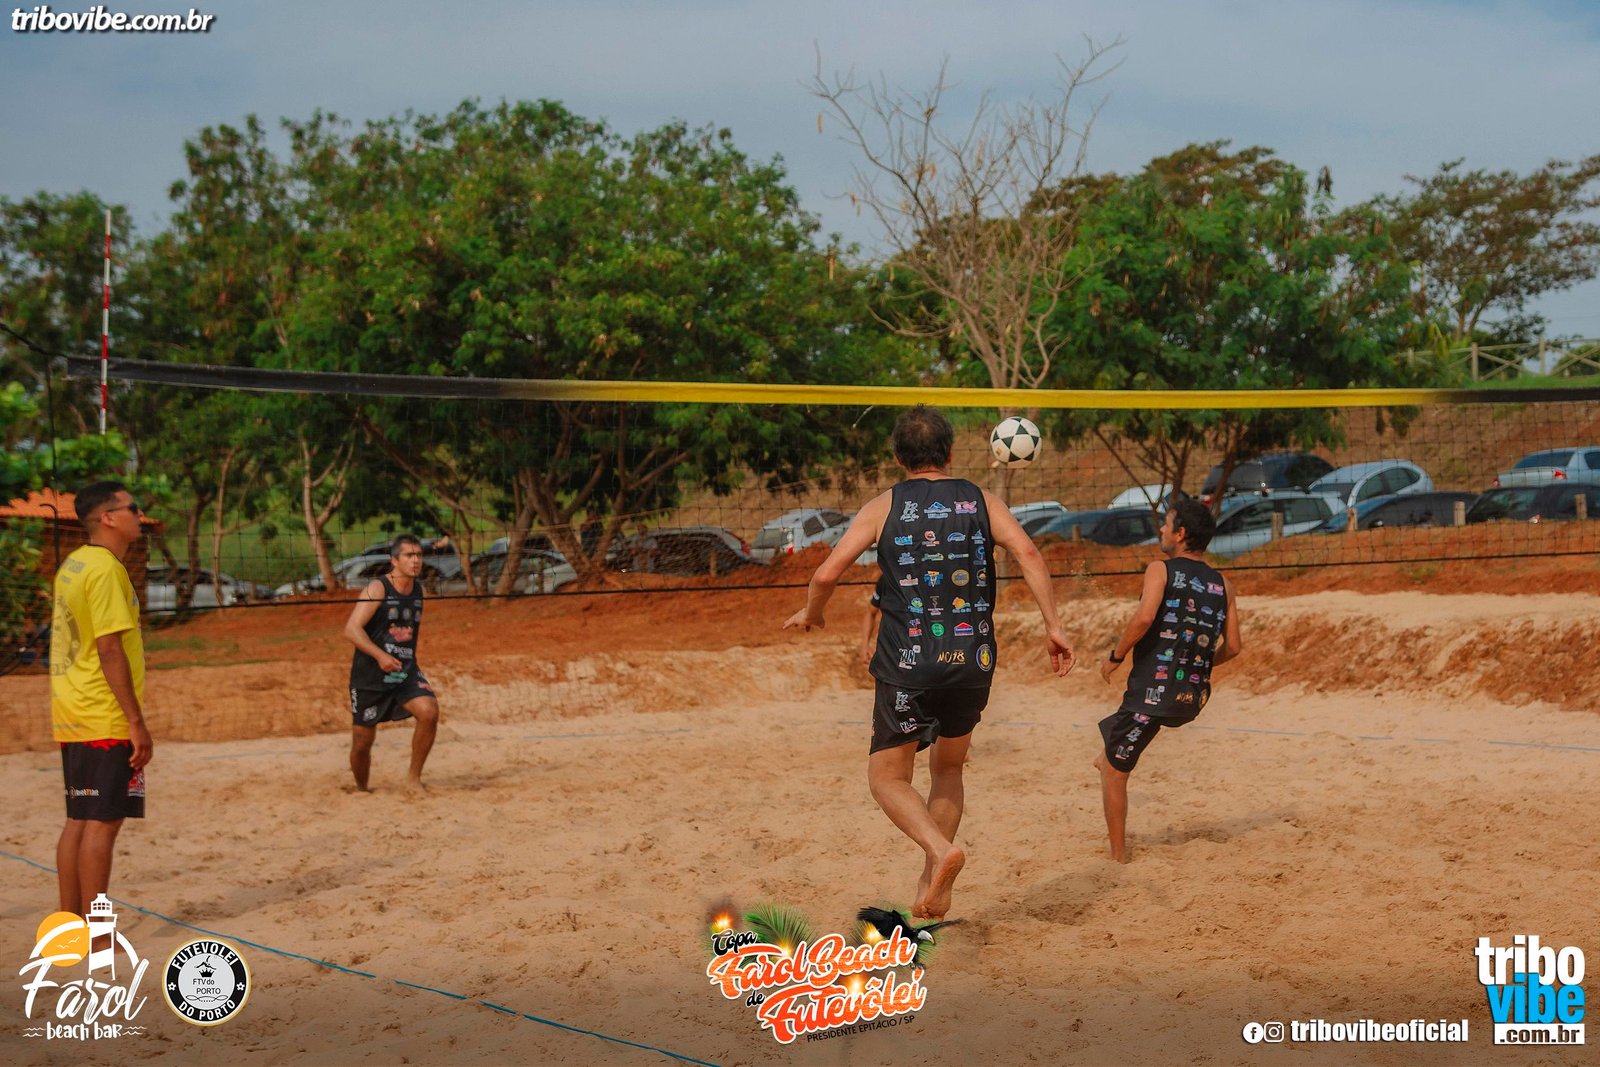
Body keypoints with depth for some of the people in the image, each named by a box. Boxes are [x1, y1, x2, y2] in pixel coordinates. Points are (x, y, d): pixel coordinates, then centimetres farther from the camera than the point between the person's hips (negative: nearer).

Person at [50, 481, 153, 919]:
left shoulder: (73, 565, 15)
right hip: (106, 720, -9)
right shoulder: (105, 569, -14)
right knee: (103, 822, -7)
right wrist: (137, 722, -18)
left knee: (79, 821, 12)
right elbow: (109, 650, -19)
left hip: (73, 718, 10)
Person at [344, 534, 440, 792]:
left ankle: (413, 779, -10)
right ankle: (361, 790, 31)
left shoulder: (418, 590, 7)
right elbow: (352, 629, -20)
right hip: (369, 675, -4)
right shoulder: (378, 588, -11)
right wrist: (380, 655, -31)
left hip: (406, 673, 4)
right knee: (362, 741, 4)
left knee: (429, 711, -23)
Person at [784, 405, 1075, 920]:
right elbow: (1027, 554, -10)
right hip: (974, 660, 3)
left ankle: (941, 849, -18)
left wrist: (810, 613, 16)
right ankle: (932, 889, 18)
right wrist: (1053, 626, -9)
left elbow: (827, 574, -4)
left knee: (887, 776, 9)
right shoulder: (981, 501, 7)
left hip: (909, 663, -3)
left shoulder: (884, 506, 3)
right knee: (948, 768, 23)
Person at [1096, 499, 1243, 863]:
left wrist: (1115, 657, -9)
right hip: (1193, 699, 6)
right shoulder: (1223, 584, 8)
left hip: (1153, 693, -6)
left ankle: (1118, 854, 10)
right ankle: (1110, 752, 46)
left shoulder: (1161, 570, -6)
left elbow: (1144, 618, -23)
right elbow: (1233, 647, 6)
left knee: (1114, 771, 9)